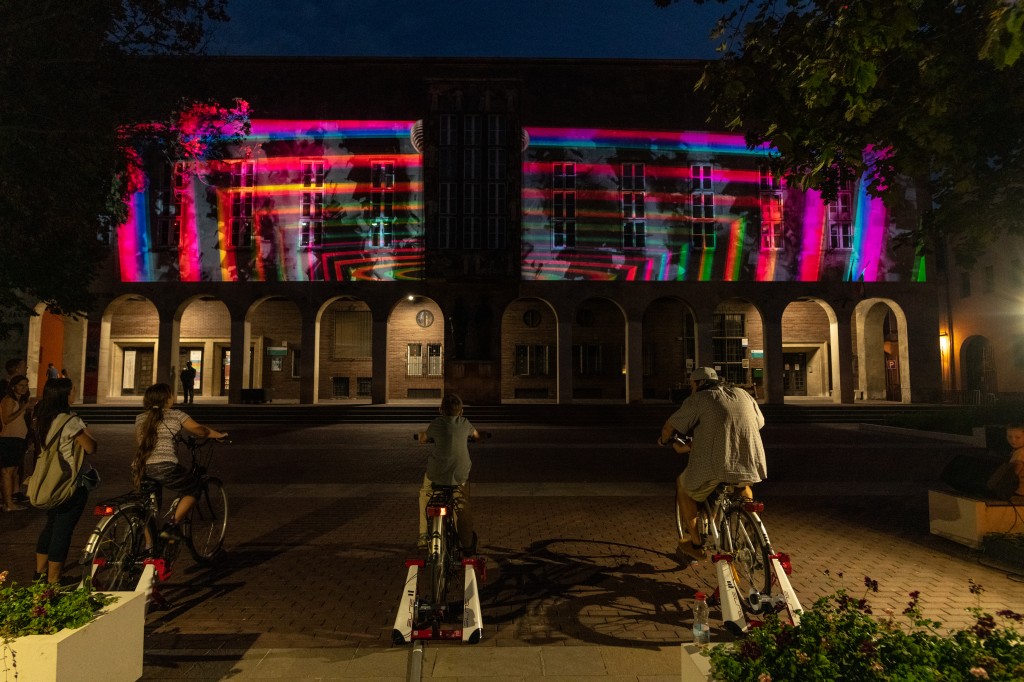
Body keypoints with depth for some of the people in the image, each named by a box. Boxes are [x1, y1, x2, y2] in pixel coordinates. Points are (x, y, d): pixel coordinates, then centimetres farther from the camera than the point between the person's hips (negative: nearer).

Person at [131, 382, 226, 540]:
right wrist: (220, 435, 24)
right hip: (164, 467, -6)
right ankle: (171, 527, 6)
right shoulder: (176, 415, 7)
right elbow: (199, 430, 8)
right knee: (193, 488, 16)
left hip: (139, 469, 6)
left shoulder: (140, 418, 21)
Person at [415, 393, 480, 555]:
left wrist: (422, 434, 34)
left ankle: (424, 535, 27)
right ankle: (468, 545, 27)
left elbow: (422, 439, 12)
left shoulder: (436, 424, -5)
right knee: (463, 509, 20)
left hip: (436, 473, -1)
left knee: (425, 494, 28)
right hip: (460, 475, 1)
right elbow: (477, 436, 20)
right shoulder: (465, 423, 0)